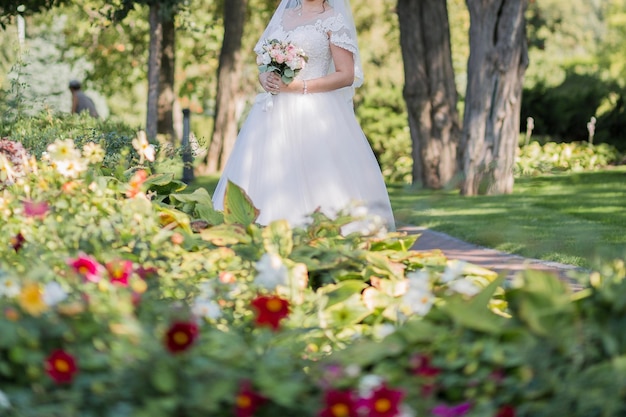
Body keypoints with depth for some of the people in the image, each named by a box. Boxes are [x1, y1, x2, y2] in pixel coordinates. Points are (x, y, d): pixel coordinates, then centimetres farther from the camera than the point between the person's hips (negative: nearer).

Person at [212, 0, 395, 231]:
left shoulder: (333, 19, 1)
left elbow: (346, 75, -7)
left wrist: (298, 86, -15)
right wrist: (266, 80, -3)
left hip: (315, 114, -5)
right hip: (275, 114, 5)